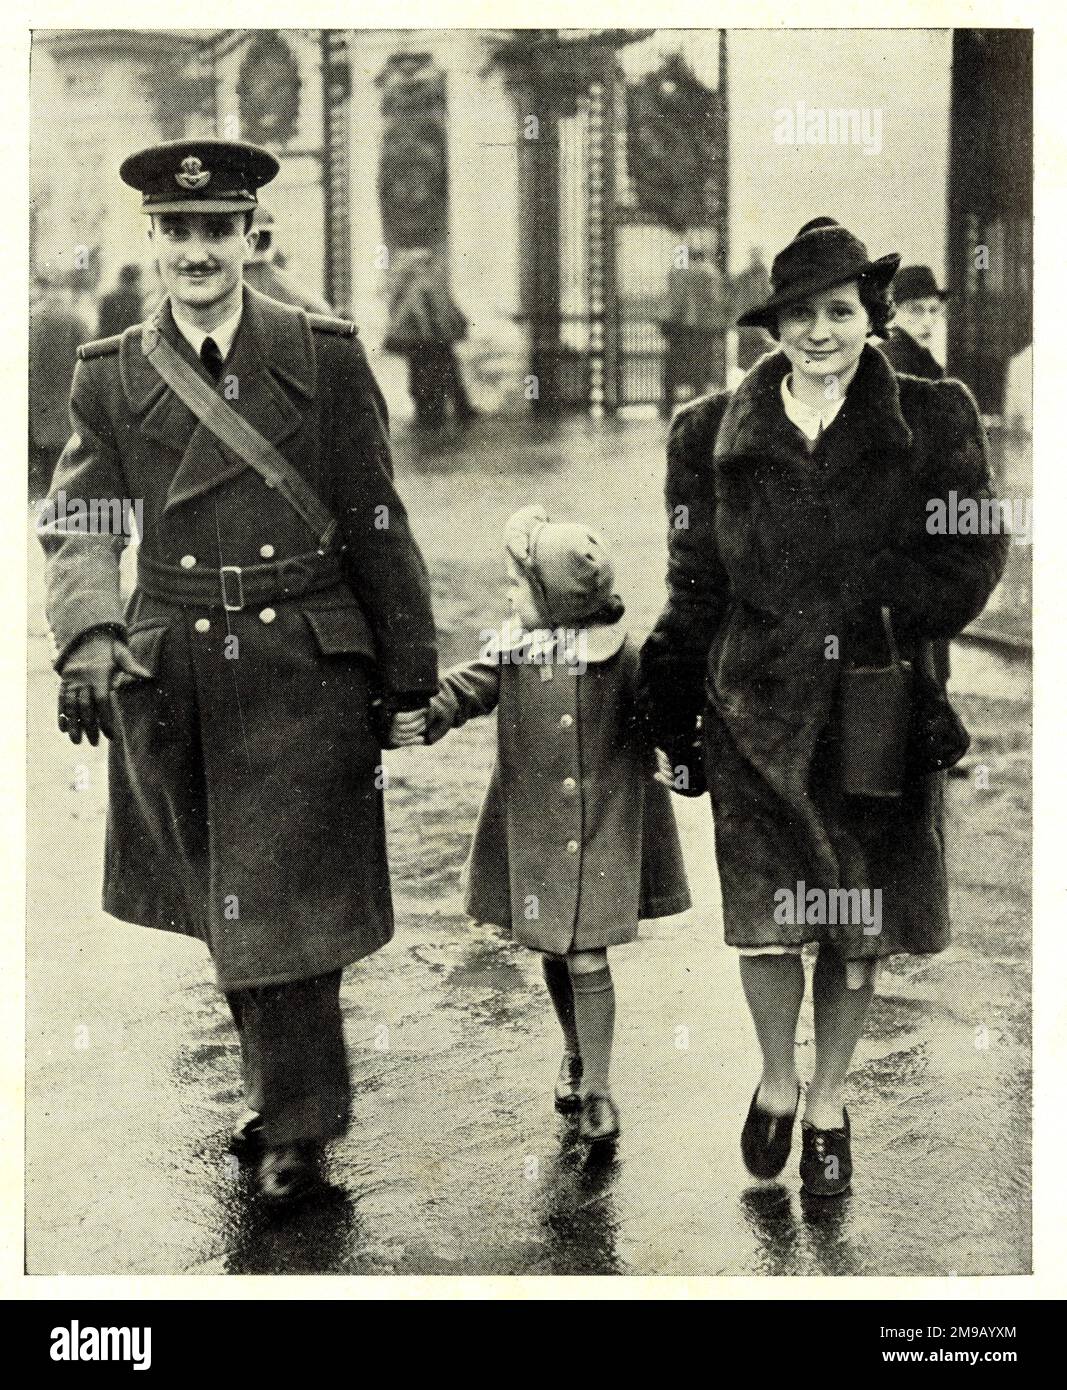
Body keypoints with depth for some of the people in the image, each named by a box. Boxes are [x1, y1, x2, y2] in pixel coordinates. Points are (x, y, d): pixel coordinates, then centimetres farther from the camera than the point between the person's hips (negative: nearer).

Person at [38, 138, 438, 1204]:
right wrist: (88, 638, -22)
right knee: (222, 907, 16)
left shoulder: (325, 358, 0)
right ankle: (283, 1086, 37)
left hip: (306, 673, -3)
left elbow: (376, 525, 2)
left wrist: (409, 674, 2)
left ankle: (296, 1120, 17)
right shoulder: (110, 377, 4)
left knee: (281, 903, -2)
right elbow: (79, 526, -3)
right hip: (172, 678, 3)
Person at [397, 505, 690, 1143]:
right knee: (554, 953, 14)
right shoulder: (512, 650, 1)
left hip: (604, 832, -3)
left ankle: (597, 1087, 8)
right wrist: (427, 713, -22)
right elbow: (467, 688, -6)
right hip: (533, 831, 4)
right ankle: (576, 1051, 39)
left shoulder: (622, 656, -8)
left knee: (588, 957, -6)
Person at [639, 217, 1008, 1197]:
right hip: (756, 713, 1)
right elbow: (696, 585, 8)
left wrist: (863, 616, -15)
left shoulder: (935, 418, 1)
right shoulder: (713, 433, 5)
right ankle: (777, 1081, 31)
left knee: (859, 927, 9)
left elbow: (972, 557, -4)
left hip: (880, 712, 0)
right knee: (766, 920, 4)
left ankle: (829, 1099, 31)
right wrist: (673, 718, 3)